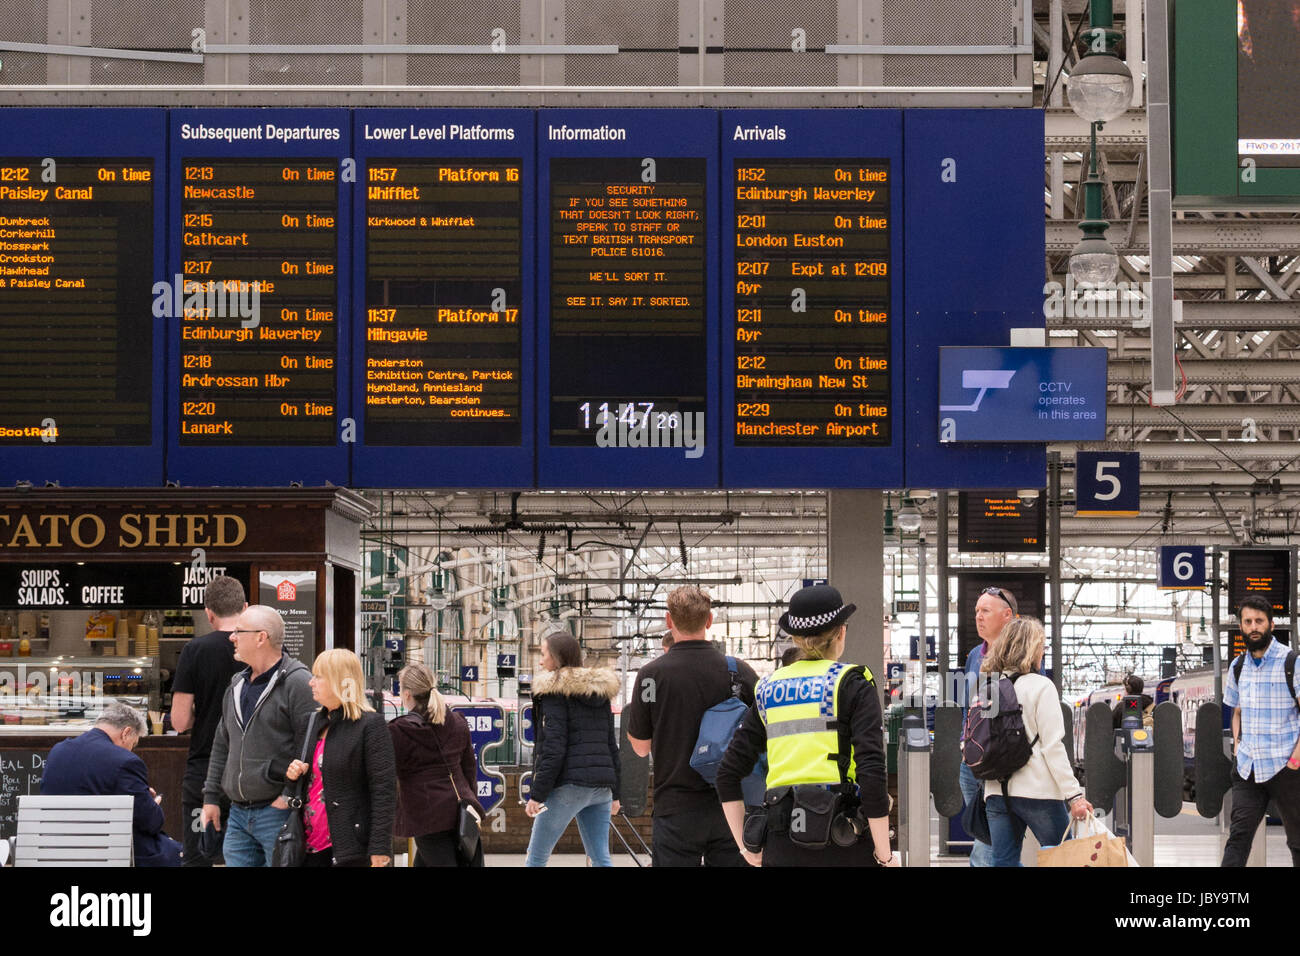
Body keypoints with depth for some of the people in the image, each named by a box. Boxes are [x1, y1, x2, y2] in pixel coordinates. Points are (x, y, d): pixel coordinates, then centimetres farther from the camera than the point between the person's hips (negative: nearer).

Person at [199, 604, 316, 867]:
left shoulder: (298, 683, -9)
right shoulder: (237, 685, 17)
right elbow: (222, 744, 23)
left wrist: (289, 797, -15)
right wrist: (211, 797, 18)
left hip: (278, 815, -8)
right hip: (238, 814, 8)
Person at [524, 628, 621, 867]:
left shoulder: (555, 692, -5)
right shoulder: (600, 692, 16)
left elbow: (553, 748, -13)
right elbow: (611, 744, 18)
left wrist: (537, 794, -13)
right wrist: (614, 793, 21)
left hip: (568, 784, -7)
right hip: (601, 784, 7)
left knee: (536, 858, 1)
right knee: (601, 858, 7)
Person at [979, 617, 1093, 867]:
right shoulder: (1041, 687, -6)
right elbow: (1053, 747, -11)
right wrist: (1074, 795, -10)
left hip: (996, 792, 5)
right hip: (1036, 791, -5)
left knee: (1004, 861, 4)